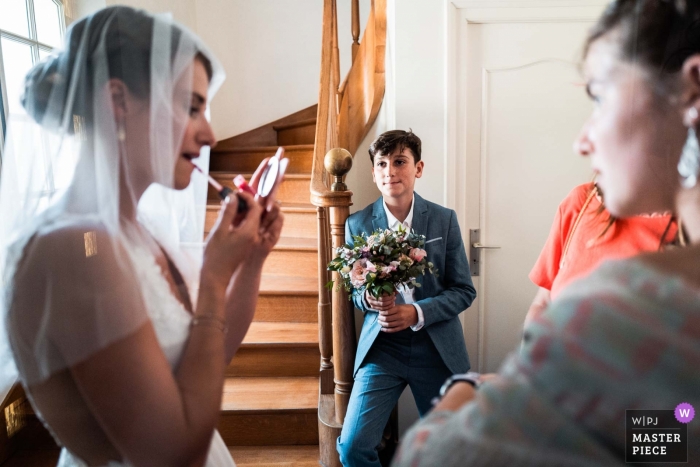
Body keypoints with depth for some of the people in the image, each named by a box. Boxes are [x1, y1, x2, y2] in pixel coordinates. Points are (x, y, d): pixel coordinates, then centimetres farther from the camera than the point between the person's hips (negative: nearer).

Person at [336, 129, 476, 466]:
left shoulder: (444, 220, -4)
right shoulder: (357, 224, -4)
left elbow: (464, 291, -2)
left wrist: (417, 312, -18)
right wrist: (368, 299, -17)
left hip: (437, 348, 1)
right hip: (380, 348, 0)